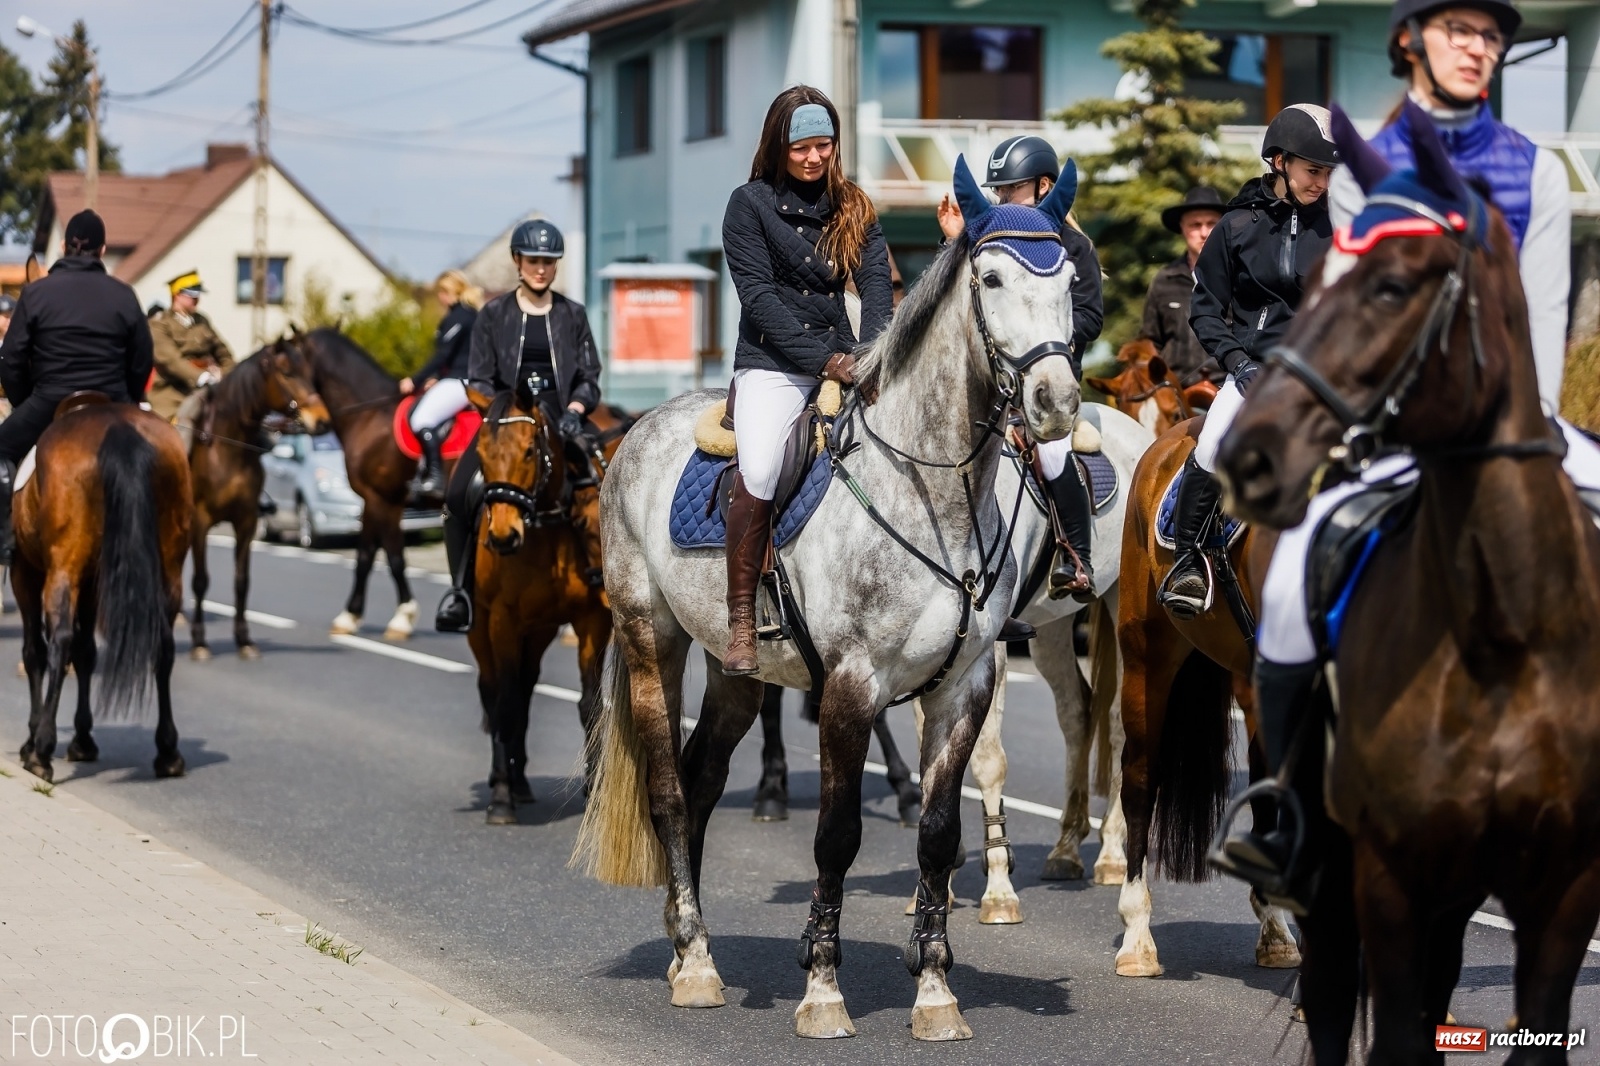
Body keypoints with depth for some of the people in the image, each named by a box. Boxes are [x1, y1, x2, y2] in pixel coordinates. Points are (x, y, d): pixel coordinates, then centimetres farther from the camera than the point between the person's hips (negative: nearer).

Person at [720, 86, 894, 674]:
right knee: (758, 473, -28)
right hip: (772, 365, -4)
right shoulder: (750, 204, 2)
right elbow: (758, 296, -7)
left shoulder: (853, 208, 13)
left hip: (844, 360, 4)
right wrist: (824, 359, -17)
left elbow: (876, 284, 0)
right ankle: (741, 620, -18)